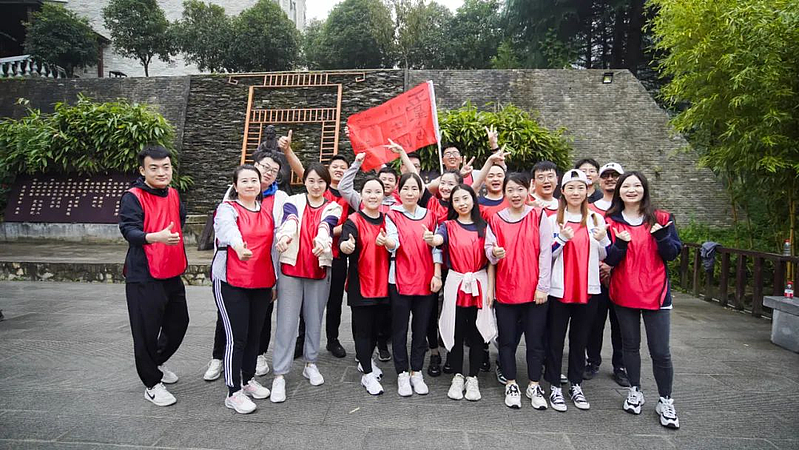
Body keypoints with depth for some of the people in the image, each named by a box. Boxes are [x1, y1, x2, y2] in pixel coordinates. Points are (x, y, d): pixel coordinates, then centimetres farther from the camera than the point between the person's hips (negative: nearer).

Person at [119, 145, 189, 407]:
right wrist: (156, 236, -43)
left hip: (172, 273, 7)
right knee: (147, 331, 1)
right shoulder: (133, 197, -13)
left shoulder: (173, 194, 8)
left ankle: (156, 363, 41)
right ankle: (152, 385, 18)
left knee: (179, 323, 18)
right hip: (144, 277, -7)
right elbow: (129, 230, -25)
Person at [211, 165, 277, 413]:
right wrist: (238, 246, -53)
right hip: (231, 282, -5)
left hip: (262, 283, 5)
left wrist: (275, 280, 13)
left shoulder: (269, 207, 9)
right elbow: (229, 229, -31)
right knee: (236, 337, -3)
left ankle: (249, 379, 33)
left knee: (255, 334, 14)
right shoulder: (227, 209, -7)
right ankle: (234, 393, 10)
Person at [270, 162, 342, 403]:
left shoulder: (332, 208, 6)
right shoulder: (293, 202, 4)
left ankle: (311, 363, 29)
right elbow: (289, 221, -19)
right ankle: (279, 375, 5)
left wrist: (321, 240, -40)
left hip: (319, 271, 1)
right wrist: (285, 235, -43)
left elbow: (325, 226, -17)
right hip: (291, 269, -1)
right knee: (287, 322, -2)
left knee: (314, 319, 11)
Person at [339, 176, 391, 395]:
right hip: (361, 284, -5)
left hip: (383, 284, 5)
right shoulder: (354, 221, -8)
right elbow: (345, 245, -24)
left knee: (376, 327, 17)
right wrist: (347, 246, -49)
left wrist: (386, 243, -15)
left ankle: (366, 361, 39)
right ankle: (368, 375, 14)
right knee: (363, 329, 2)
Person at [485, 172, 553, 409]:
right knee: (507, 340, 9)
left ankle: (534, 386, 24)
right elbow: (489, 249, 3)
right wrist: (495, 253, -21)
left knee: (535, 340, 7)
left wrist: (543, 287, -8)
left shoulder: (538, 216, 0)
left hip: (534, 290, -1)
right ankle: (511, 385, 25)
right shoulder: (495, 219, 4)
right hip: (505, 289, 1)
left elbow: (545, 253, -3)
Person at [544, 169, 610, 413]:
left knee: (580, 338, 11)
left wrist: (602, 240, -8)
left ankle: (576, 385, 25)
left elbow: (604, 257, 11)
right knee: (556, 338, 4)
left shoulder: (596, 219, 8)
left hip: (587, 288, 2)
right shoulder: (553, 220, 1)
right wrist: (562, 239, -16)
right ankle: (555, 387, 15)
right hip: (559, 288, -2)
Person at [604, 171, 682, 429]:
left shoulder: (661, 218, 2)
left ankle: (665, 402, 17)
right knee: (630, 345, 13)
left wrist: (661, 236, -19)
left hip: (656, 292, -1)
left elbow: (673, 254, -1)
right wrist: (621, 243, -22)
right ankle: (635, 391, 30)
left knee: (660, 351, 1)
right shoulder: (611, 221, 1)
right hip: (623, 293, 1)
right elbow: (609, 260, -3)